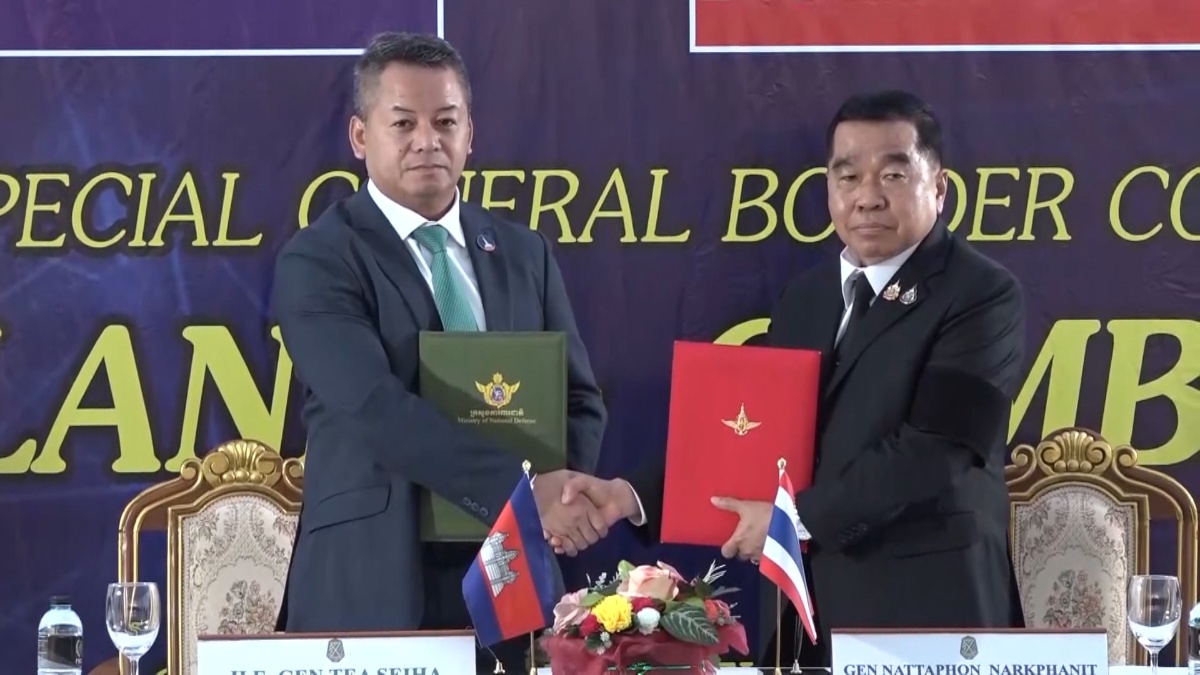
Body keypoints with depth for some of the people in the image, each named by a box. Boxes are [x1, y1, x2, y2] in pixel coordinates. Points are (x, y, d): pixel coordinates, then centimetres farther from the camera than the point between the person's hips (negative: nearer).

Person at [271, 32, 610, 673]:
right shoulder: (317, 260, -6)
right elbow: (378, 410, -19)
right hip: (373, 585, -4)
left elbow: (579, 399, 12)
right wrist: (525, 490, -26)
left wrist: (564, 491, -10)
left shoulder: (524, 254, 11)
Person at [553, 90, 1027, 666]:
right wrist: (634, 495, -1)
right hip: (807, 609, 6)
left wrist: (797, 517, -17)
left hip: (926, 609, -6)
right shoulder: (804, 298, 15)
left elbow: (934, 450, -17)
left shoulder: (983, 296, -7)